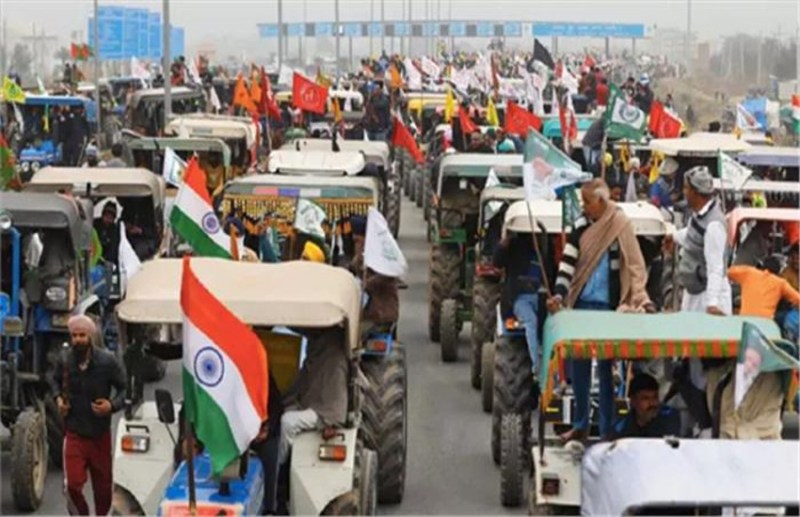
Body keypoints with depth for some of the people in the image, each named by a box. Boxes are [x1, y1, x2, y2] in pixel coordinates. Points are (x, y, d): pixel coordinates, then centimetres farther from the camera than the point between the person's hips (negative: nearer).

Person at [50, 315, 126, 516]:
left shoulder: (108, 361, -12)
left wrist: (113, 405, -21)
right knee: (72, 485, -13)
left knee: (103, 486, 13)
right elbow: (55, 380, 15)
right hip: (74, 433, 0)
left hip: (100, 433, 0)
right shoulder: (64, 359, -6)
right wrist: (58, 398, -3)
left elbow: (124, 389, -2)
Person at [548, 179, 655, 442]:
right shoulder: (581, 225, 5)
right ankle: (580, 424, 20)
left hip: (609, 306, -4)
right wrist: (559, 293, -11)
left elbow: (634, 264, -5)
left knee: (606, 368, 1)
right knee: (579, 365, 9)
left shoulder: (620, 225, -5)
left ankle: (607, 429, 7)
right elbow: (568, 261, 2)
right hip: (582, 304, 4)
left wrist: (641, 299, -13)